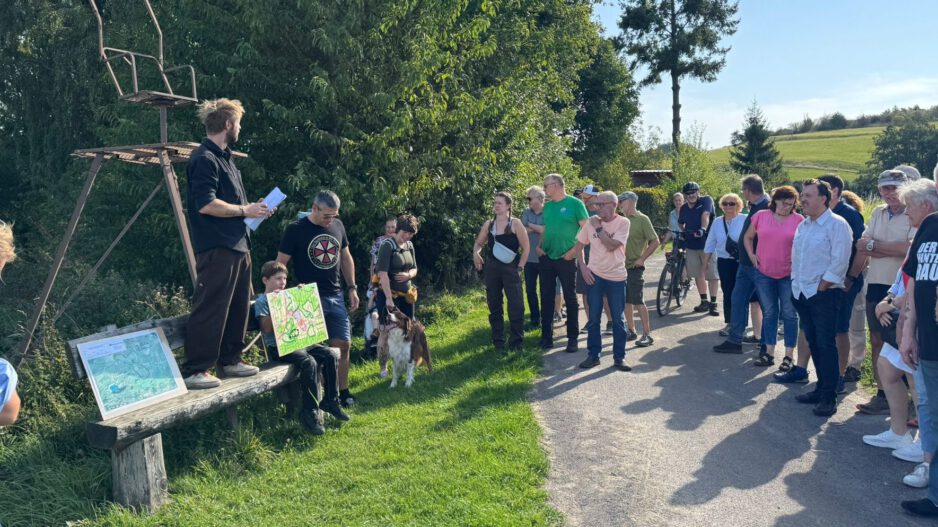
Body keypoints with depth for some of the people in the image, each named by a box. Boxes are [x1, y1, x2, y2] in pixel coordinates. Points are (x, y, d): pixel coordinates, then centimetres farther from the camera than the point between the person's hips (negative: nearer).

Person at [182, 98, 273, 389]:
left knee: (239, 307, 15)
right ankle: (195, 371, -2)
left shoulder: (224, 158, 19)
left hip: (237, 246, 10)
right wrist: (245, 210, -13)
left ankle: (229, 360, 25)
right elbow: (206, 204, -22)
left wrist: (253, 209, 11)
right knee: (210, 310, -8)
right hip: (217, 248, -10)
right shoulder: (205, 159, -12)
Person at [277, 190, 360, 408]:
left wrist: (352, 288, 13)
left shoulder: (338, 226, 6)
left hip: (335, 296, 5)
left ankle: (342, 392, 16)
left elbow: (346, 257, 17)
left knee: (343, 345, 5)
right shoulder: (296, 229, -8)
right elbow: (280, 264, -6)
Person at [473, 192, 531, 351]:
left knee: (516, 306, -8)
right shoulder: (488, 224, 7)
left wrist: (519, 268, -9)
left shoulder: (515, 224, -5)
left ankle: (516, 342, 1)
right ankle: (498, 342, 19)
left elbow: (526, 247, -4)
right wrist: (476, 253, -4)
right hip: (492, 268, 4)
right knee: (494, 306, 9)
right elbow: (478, 243, 18)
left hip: (510, 268, -4)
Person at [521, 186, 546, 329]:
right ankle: (535, 319, 21)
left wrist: (530, 226, -9)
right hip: (529, 258, 4)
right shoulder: (526, 212, 6)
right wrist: (539, 228, -14)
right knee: (530, 290, 9)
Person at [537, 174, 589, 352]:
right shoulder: (547, 206, 11)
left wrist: (575, 250, -14)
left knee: (571, 299, 3)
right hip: (546, 258, 5)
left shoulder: (575, 203, -6)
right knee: (546, 298, 8)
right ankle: (546, 336, 16)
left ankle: (573, 338, 11)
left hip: (566, 259, -5)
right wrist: (539, 246, 4)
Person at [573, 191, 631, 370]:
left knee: (618, 320, 5)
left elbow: (611, 245, -21)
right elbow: (578, 245, 9)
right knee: (594, 319, 7)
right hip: (594, 275, 2)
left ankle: (619, 357, 17)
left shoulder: (623, 223, -9)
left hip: (616, 278, -2)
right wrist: (582, 266, -1)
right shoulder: (591, 222, 0)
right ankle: (593, 355, 18)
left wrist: (598, 228, -15)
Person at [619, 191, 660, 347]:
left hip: (634, 267, -7)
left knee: (638, 302, -7)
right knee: (626, 301, 12)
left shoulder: (642, 219, -9)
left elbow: (655, 242, -12)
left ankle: (647, 334, -2)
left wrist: (642, 259, -14)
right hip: (621, 266, 7)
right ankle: (631, 330, 24)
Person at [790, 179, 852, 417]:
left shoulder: (837, 225, -10)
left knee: (825, 345, -6)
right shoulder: (803, 226, 15)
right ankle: (821, 388, 23)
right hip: (802, 293, 8)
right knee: (813, 343, 12)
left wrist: (822, 287, -15)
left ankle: (828, 397, -1)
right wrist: (796, 283, 10)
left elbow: (840, 260, -15)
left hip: (824, 293, -8)